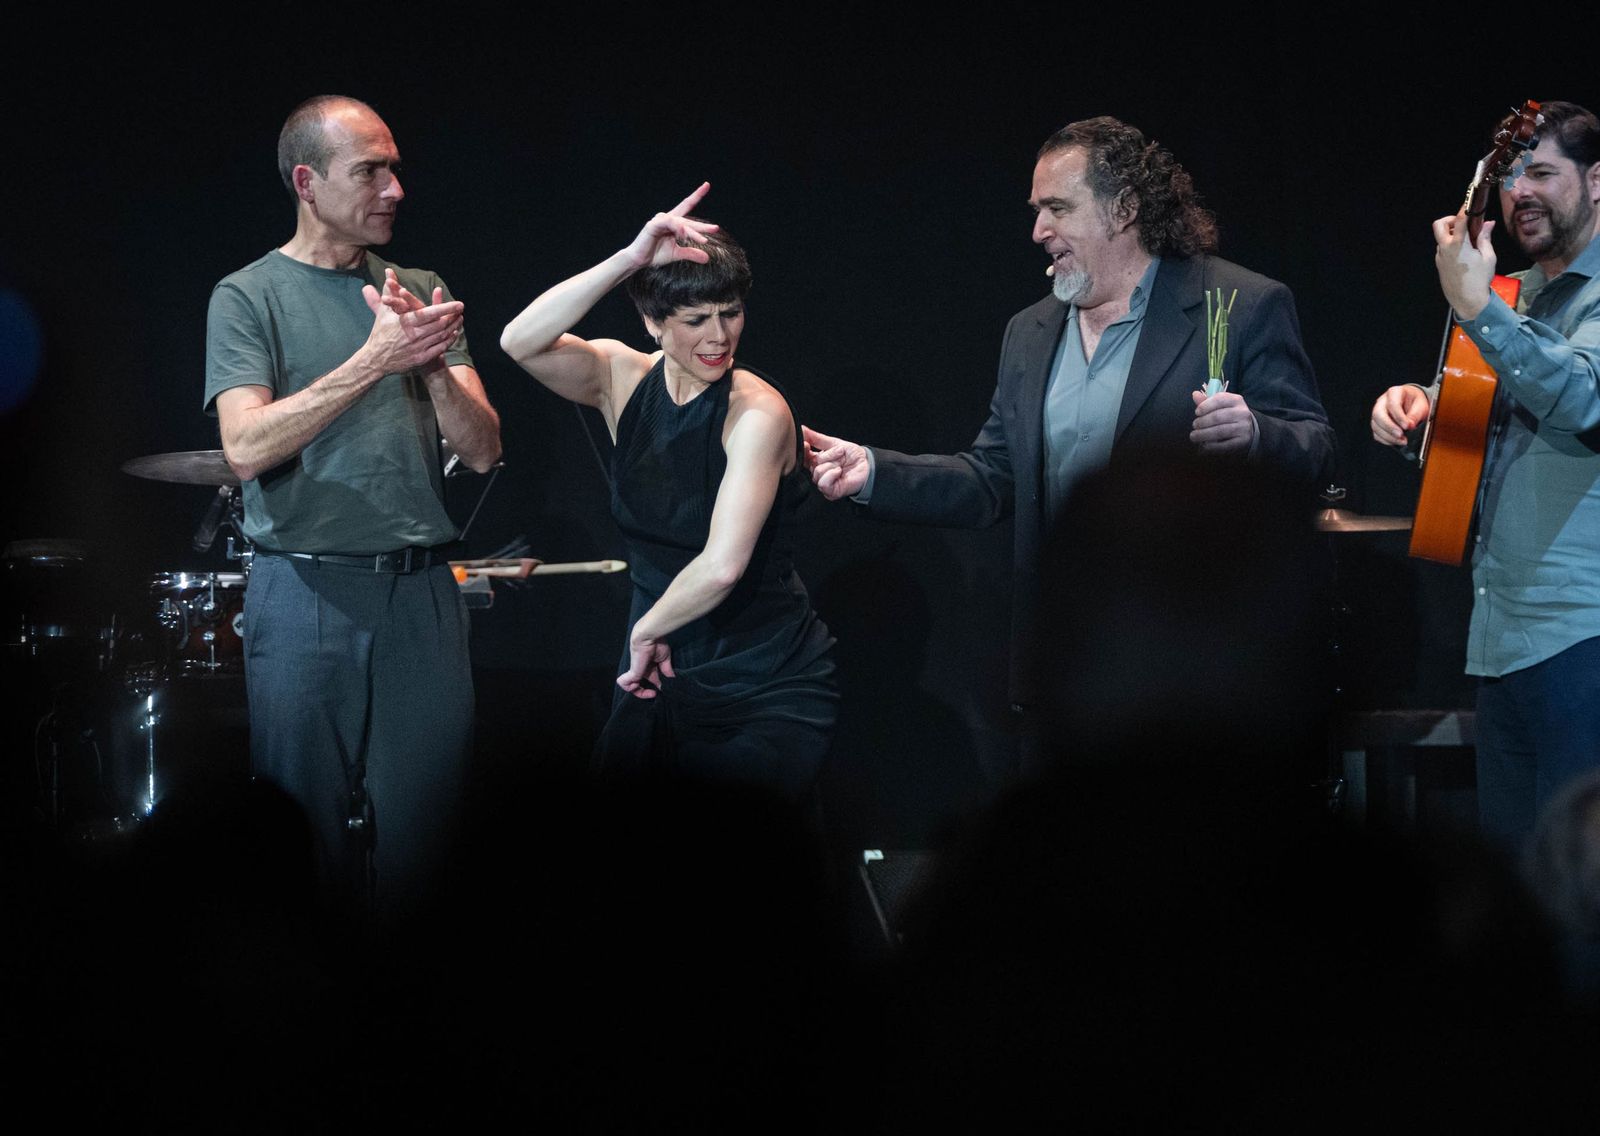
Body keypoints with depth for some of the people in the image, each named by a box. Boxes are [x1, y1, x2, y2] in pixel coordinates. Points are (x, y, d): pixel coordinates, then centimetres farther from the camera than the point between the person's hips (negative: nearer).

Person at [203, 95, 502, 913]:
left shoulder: (420, 293, 11)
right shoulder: (250, 297, 0)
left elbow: (482, 449, 5)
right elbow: (246, 447, -13)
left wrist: (434, 364, -14)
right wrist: (375, 361, -19)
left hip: (421, 593, 3)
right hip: (305, 593, -3)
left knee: (421, 833, 3)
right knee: (309, 837, 1)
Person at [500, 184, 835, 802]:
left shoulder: (757, 413, -18)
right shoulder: (623, 377, -3)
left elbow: (722, 566, -28)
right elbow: (521, 343, -23)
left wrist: (645, 631, -14)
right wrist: (628, 260, -28)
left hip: (766, 694, -5)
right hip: (660, 678, 5)